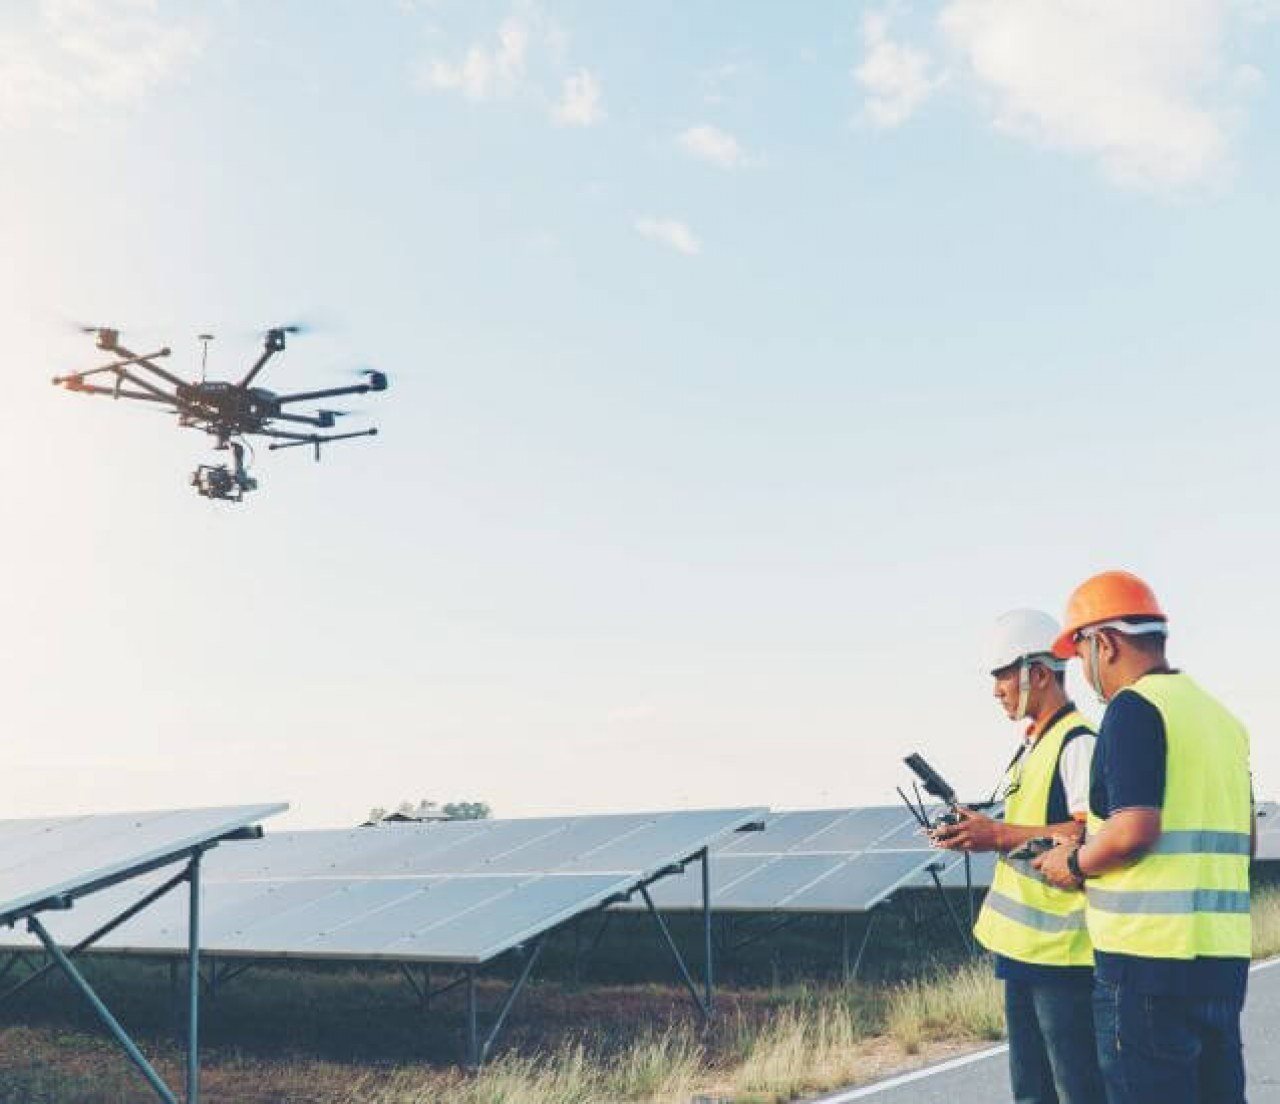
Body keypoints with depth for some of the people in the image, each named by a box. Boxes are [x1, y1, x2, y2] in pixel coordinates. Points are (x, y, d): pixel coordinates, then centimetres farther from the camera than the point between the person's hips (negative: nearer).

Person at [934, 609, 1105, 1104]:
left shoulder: (1078, 743, -13)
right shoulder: (1031, 747, 18)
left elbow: (1090, 833, -23)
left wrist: (1000, 834, -19)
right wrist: (980, 835, 6)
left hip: (1062, 950, -10)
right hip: (1021, 946, 10)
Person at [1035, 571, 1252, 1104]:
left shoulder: (1134, 706, -10)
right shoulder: (1221, 715, 16)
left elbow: (1134, 829, -21)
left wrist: (1075, 864, -3)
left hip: (1150, 954, -8)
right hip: (1225, 956, 8)